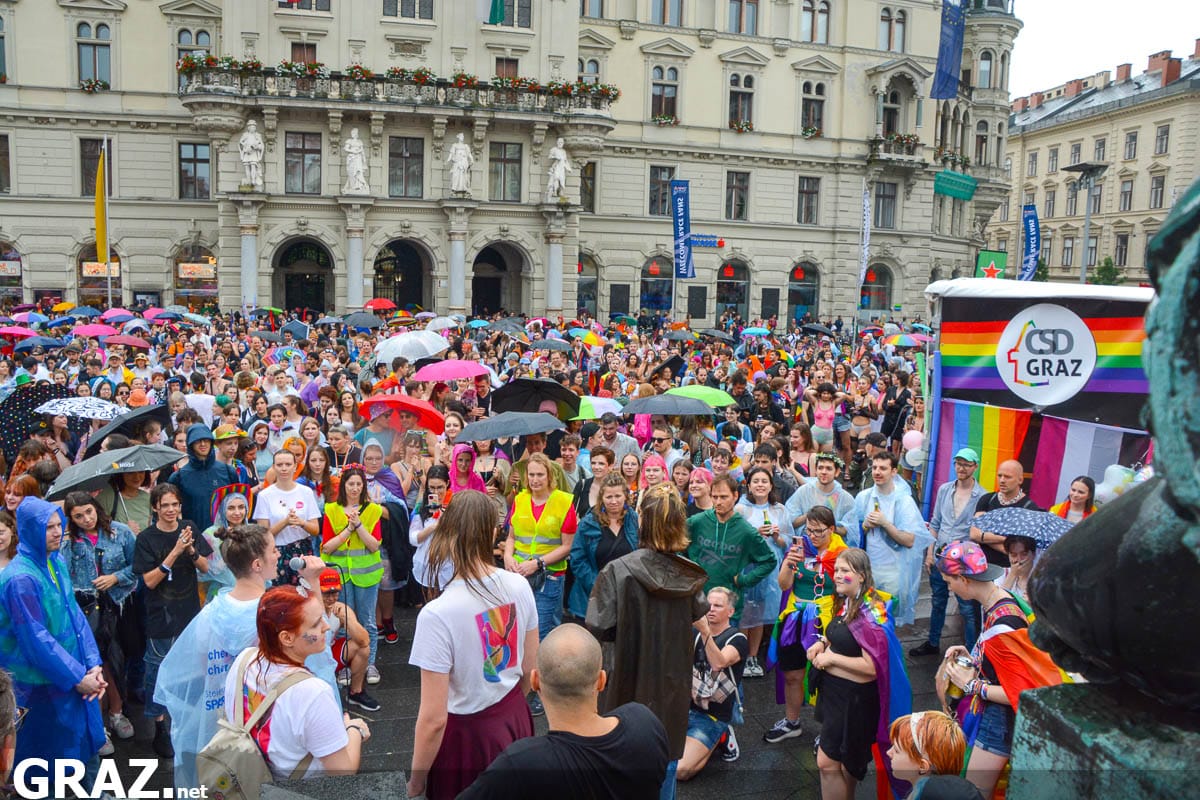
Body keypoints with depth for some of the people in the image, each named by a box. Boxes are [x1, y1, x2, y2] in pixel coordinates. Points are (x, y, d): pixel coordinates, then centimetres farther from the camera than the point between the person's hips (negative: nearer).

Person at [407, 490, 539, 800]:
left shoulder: (437, 614, -28)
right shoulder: (520, 586, -11)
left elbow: (433, 720, -23)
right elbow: (530, 668, 3)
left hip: (468, 733, -5)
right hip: (516, 719, 5)